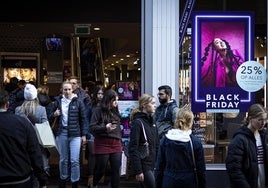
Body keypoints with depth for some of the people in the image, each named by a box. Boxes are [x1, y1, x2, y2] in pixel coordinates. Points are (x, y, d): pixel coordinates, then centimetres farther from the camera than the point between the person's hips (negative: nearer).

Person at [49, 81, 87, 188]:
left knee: (74, 160, -5)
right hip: (61, 133, 2)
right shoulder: (58, 102, 5)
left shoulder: (78, 102, -1)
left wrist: (84, 135, -2)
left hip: (75, 134, -2)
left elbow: (83, 119, 2)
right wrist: (54, 114, -8)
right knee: (63, 159, 14)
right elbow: (50, 117, 15)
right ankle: (63, 179, 31)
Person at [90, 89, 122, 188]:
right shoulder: (99, 110, -5)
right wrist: (105, 128, -23)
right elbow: (92, 127, -10)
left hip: (116, 144, 5)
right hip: (103, 144, -5)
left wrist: (120, 141, 22)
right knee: (101, 169, 6)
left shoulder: (115, 111, 14)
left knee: (116, 171, 2)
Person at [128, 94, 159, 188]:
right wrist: (138, 171, -19)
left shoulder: (151, 122, 13)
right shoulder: (137, 122, -12)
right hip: (143, 165, -8)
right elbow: (133, 148, -17)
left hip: (152, 164, 8)